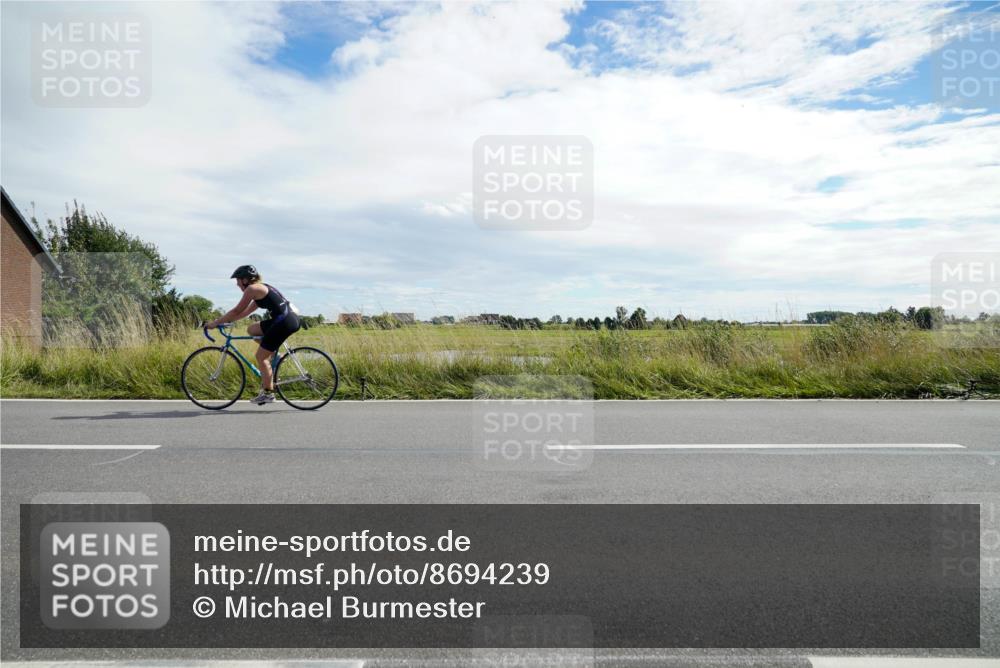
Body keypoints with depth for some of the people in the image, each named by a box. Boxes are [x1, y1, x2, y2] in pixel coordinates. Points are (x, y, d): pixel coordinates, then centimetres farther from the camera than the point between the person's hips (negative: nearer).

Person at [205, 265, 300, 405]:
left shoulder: (252, 288, -5)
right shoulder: (262, 288, 23)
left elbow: (237, 311, -5)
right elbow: (247, 311, 27)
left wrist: (216, 322, 3)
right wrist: (224, 320, 26)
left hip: (285, 321, -9)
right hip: (290, 318, 9)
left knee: (261, 356, -1)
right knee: (252, 330, 20)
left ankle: (268, 393, 4)